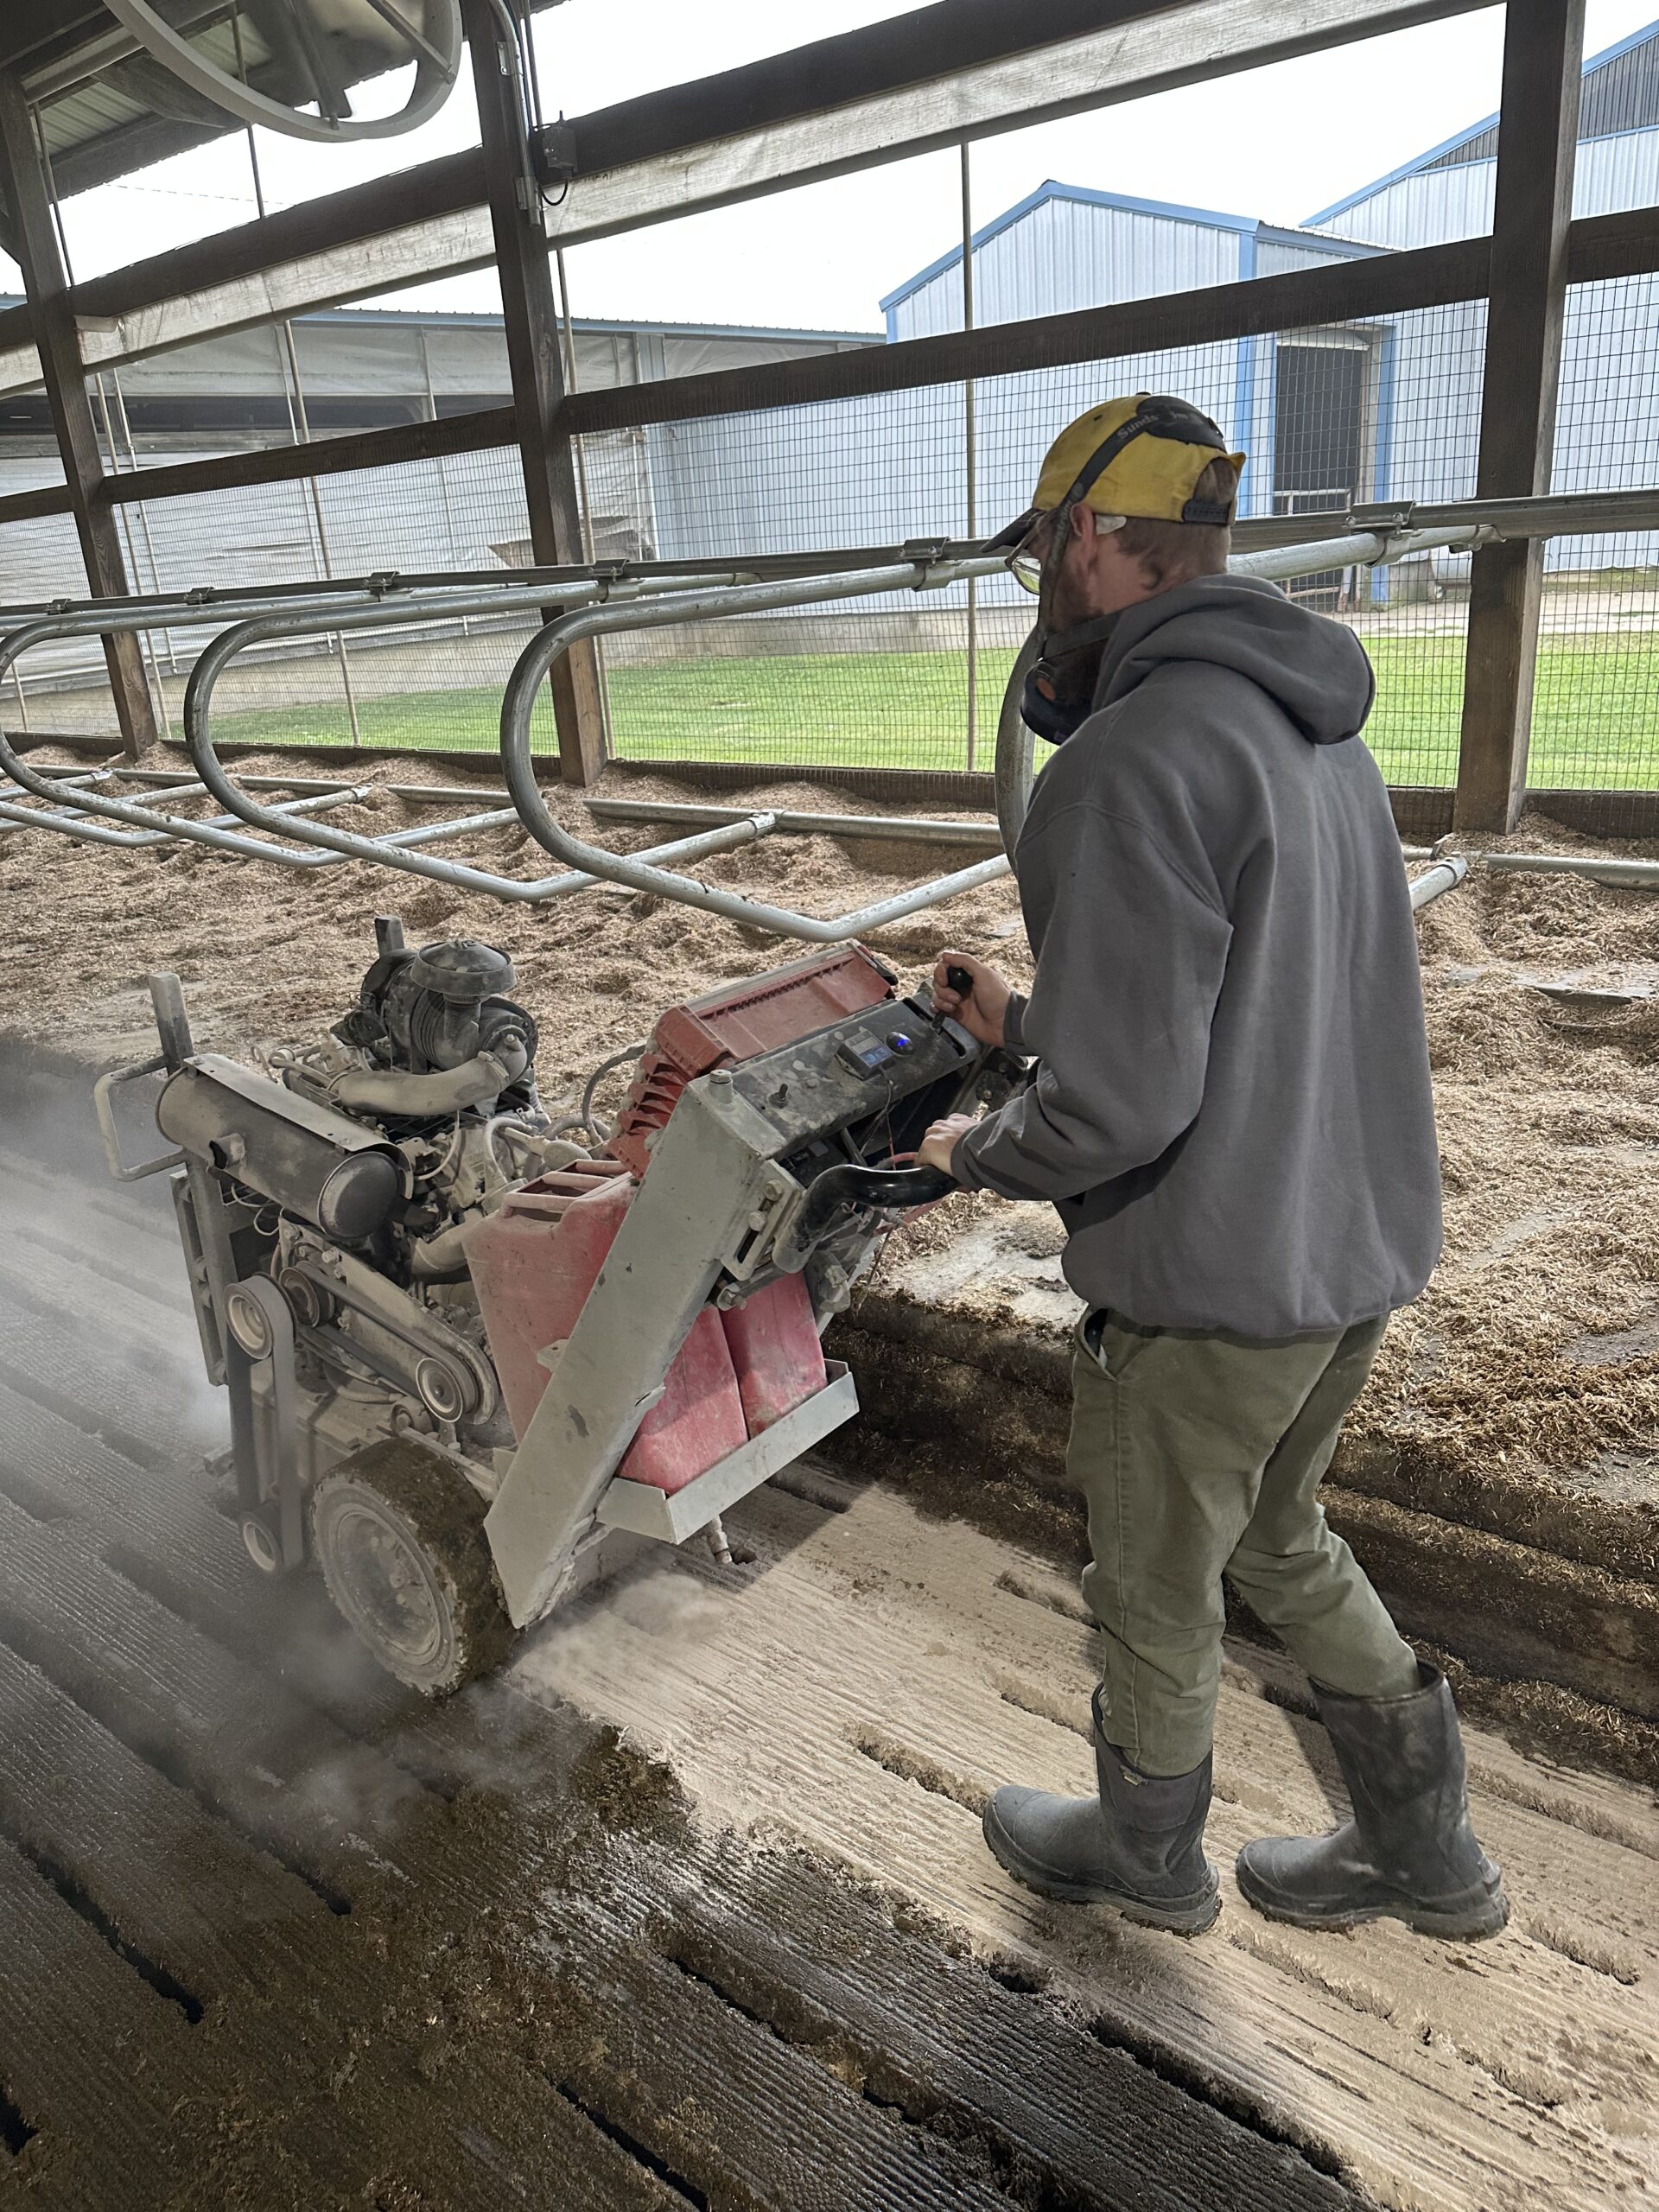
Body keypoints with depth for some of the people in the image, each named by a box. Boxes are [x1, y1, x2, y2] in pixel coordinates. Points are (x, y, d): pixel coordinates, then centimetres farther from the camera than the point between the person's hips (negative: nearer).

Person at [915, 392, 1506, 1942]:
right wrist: (1031, 1020, 16)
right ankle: (1424, 1851, 42)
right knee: (1278, 1541, 28)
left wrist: (977, 1152, -8)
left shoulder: (1131, 764, -24)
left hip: (1208, 1283, -9)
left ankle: (1145, 1856, 43)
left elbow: (1118, 1105, -29)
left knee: (1154, 1591, 16)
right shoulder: (1317, 730, 8)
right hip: (1358, 1241, 9)